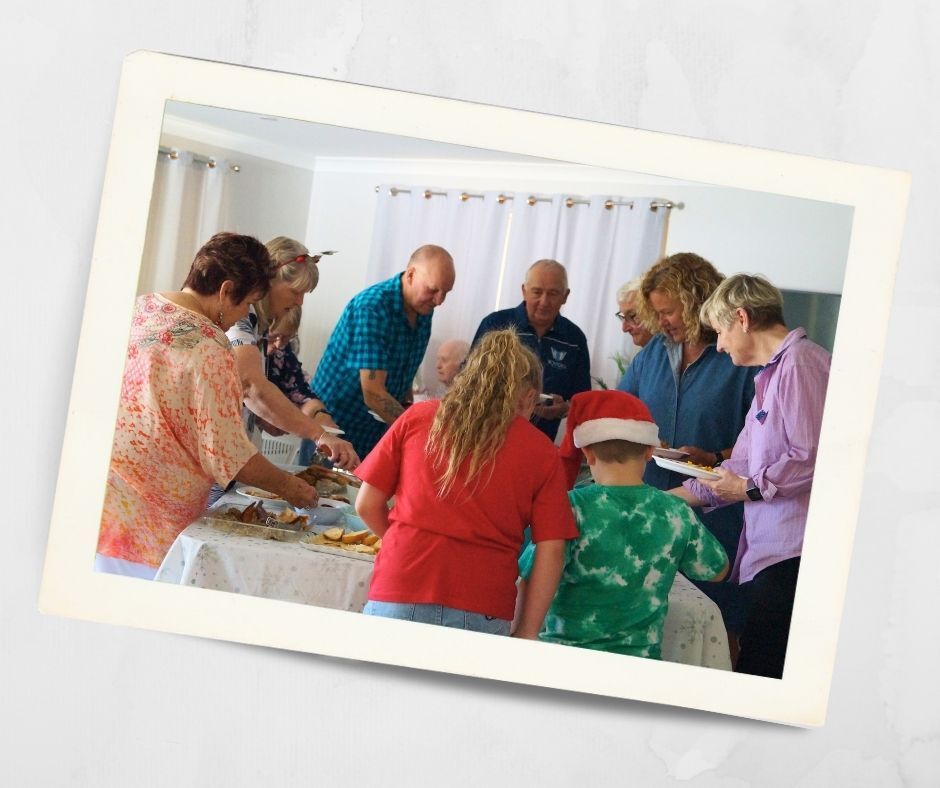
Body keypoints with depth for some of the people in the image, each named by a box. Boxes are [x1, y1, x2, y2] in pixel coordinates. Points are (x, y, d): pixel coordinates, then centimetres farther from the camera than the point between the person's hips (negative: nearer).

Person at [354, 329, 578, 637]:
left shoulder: (416, 418, 9)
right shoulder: (541, 452, 6)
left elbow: (367, 505, 10)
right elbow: (550, 551, 2)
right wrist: (526, 634, 6)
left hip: (399, 593, 1)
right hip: (481, 613, -1)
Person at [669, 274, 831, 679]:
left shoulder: (801, 362, -8)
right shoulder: (773, 372, 24)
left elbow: (812, 459, -17)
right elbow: (741, 468, 27)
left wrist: (750, 488, -4)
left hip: (791, 553, -10)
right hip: (769, 548, 10)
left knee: (758, 676, -10)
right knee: (756, 678, 6)